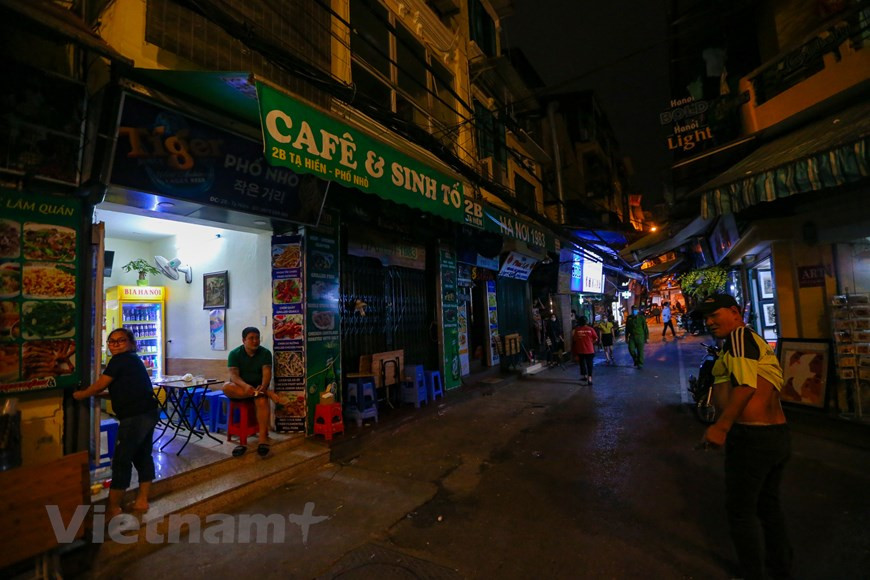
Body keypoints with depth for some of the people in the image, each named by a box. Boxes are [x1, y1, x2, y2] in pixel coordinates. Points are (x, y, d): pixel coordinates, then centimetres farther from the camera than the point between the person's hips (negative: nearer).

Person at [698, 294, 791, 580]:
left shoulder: (739, 335, -11)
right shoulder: (759, 341, 16)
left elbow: (745, 383, -21)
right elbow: (766, 389, 16)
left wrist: (721, 427, -22)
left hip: (752, 437, -10)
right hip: (779, 435, 10)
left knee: (741, 511, 6)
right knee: (768, 503, 25)